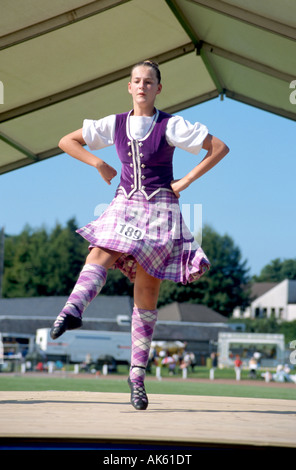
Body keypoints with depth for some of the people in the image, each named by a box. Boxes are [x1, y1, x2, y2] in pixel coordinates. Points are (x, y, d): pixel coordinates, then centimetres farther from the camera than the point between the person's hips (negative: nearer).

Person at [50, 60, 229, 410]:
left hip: (160, 209, -3)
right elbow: (66, 141, 13)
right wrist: (99, 164, 1)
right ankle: (73, 310, -56)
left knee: (147, 290, -4)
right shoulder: (115, 125, 6)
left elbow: (220, 148, -4)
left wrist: (187, 180, -7)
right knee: (102, 254, -28)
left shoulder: (170, 126, -3)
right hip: (125, 204, 3)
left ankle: (137, 374, 3)